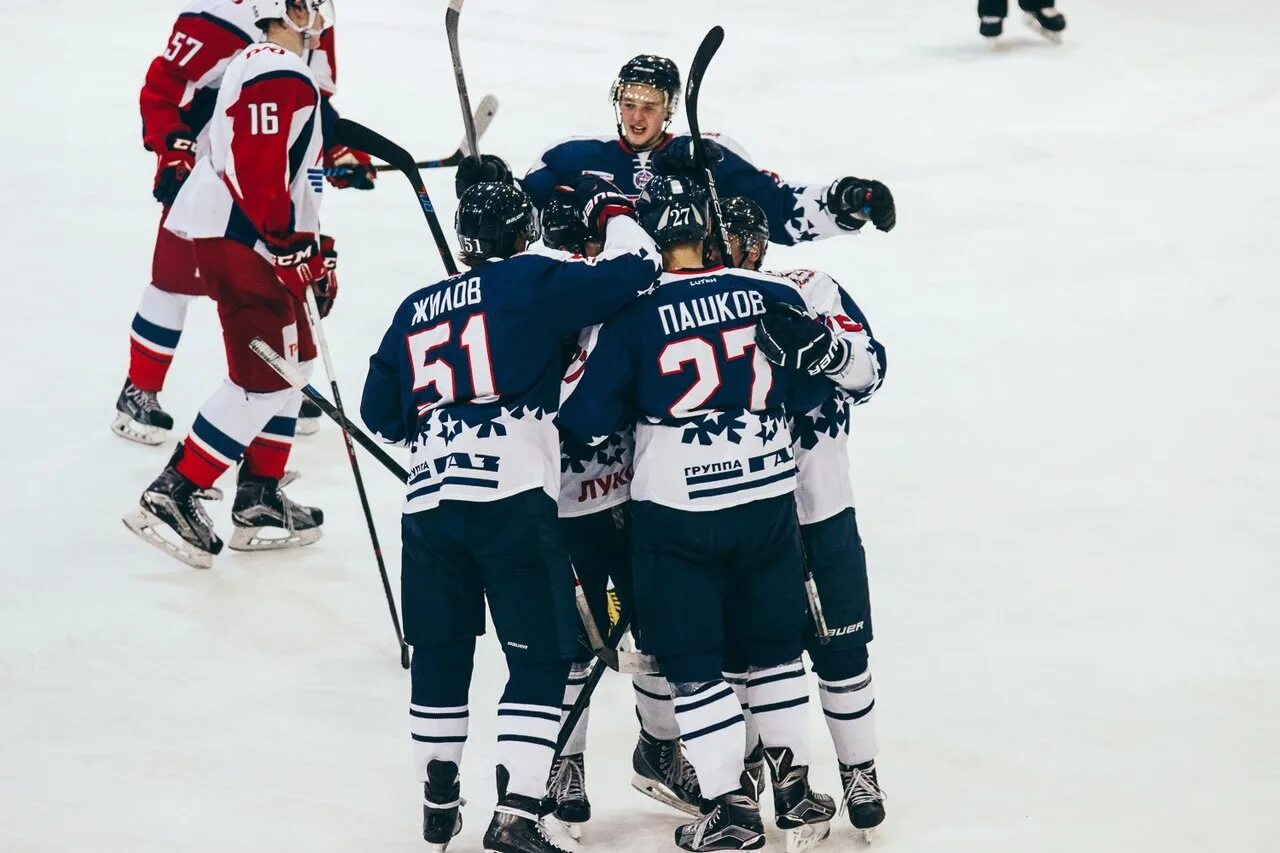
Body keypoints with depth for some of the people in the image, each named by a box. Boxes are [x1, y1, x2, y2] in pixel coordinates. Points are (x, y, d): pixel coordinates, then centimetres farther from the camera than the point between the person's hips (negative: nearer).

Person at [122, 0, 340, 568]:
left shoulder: (262, 68, 21)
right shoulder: (281, 75, -15)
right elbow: (258, 166, -25)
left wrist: (315, 249, 26)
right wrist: (291, 247, -19)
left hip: (254, 239, 11)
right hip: (241, 241, -11)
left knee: (293, 361, 17)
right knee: (263, 381, -12)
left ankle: (258, 504, 19)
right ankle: (172, 496, -12)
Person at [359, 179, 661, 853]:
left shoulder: (417, 309, 19)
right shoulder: (534, 282, 2)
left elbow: (380, 412, 23)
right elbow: (636, 272, -3)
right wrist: (613, 213, 15)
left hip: (427, 501, 5)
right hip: (513, 498, -5)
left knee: (441, 650, 19)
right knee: (541, 657, 0)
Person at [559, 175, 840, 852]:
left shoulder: (633, 312, -11)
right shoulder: (772, 296, -3)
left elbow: (586, 418, -8)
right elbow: (810, 390, 7)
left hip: (677, 510, -3)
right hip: (768, 498, 3)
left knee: (694, 664, 7)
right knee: (773, 647, 19)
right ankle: (796, 794, 25)